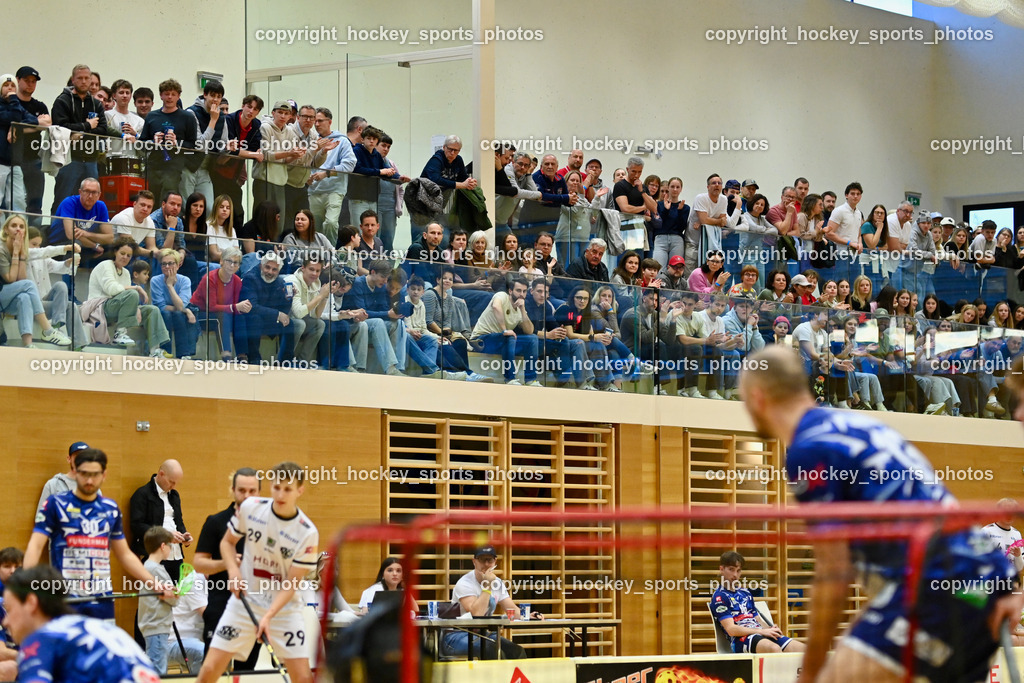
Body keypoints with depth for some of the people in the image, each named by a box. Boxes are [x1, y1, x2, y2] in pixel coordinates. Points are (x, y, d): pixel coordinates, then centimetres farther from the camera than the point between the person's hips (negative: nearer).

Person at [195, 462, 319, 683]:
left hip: (284, 607, -2)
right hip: (245, 602, 2)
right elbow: (227, 542, 7)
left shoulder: (307, 533, -15)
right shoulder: (249, 508, -8)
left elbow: (291, 584, -13)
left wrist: (269, 616, -26)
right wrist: (233, 571, -13)